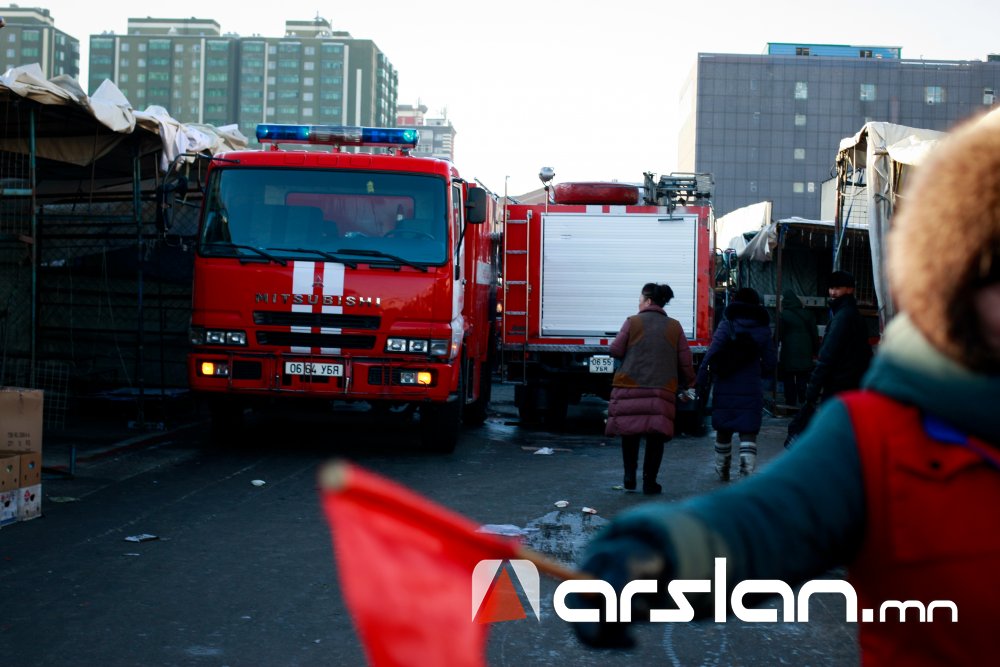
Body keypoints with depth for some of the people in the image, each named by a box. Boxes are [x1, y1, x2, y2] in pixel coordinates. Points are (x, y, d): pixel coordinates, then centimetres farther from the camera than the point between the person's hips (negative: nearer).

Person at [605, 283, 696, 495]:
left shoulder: (633, 322, -1)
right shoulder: (674, 327, 8)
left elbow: (615, 350, -1)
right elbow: (685, 361, 8)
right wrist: (686, 385, 19)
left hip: (630, 387, -1)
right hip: (662, 389, 1)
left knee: (630, 432, 11)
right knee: (656, 436, 5)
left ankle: (630, 476, 8)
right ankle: (649, 481, 4)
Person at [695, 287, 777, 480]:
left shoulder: (727, 325, -4)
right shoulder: (763, 329, 5)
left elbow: (711, 354, -13)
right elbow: (769, 363, 8)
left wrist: (701, 381, -11)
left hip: (725, 389, -1)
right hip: (752, 390, 1)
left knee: (723, 431, 16)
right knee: (748, 434, -1)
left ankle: (722, 470, 30)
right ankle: (747, 474, -19)